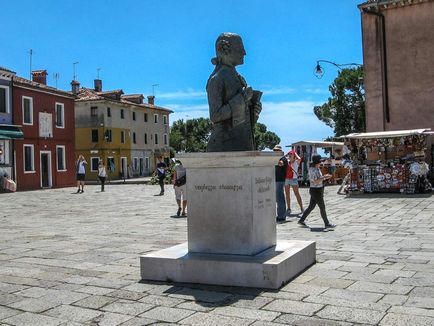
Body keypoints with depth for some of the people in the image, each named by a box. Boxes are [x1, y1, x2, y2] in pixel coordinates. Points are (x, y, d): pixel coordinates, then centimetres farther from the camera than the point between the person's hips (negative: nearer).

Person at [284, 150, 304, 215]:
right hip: (286, 179, 4)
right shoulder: (287, 161, 12)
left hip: (293, 179, -4)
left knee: (297, 194, -5)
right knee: (287, 194, 8)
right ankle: (288, 209, 17)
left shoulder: (296, 162, 1)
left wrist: (295, 153, -4)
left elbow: (299, 158, -19)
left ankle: (302, 209, 0)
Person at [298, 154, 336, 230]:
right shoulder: (313, 170, -19)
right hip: (316, 191, -10)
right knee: (322, 207, -1)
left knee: (311, 207, 14)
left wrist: (324, 177, 7)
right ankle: (327, 224, 9)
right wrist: (324, 177, -22)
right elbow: (315, 181, -25)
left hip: (317, 191, 10)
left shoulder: (316, 169, 11)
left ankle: (301, 221, 20)